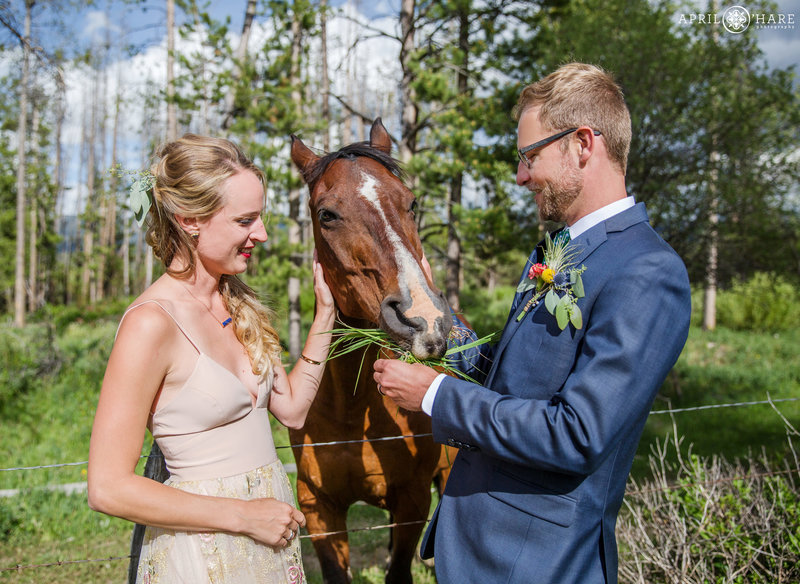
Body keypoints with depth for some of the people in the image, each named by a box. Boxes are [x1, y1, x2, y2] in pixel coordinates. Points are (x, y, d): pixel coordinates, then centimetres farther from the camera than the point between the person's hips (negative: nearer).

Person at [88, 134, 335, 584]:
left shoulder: (239, 305, 4)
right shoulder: (151, 323, -20)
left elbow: (292, 408, 9)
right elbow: (109, 489, -20)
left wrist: (325, 311, 2)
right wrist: (244, 515, -17)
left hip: (272, 534, 8)